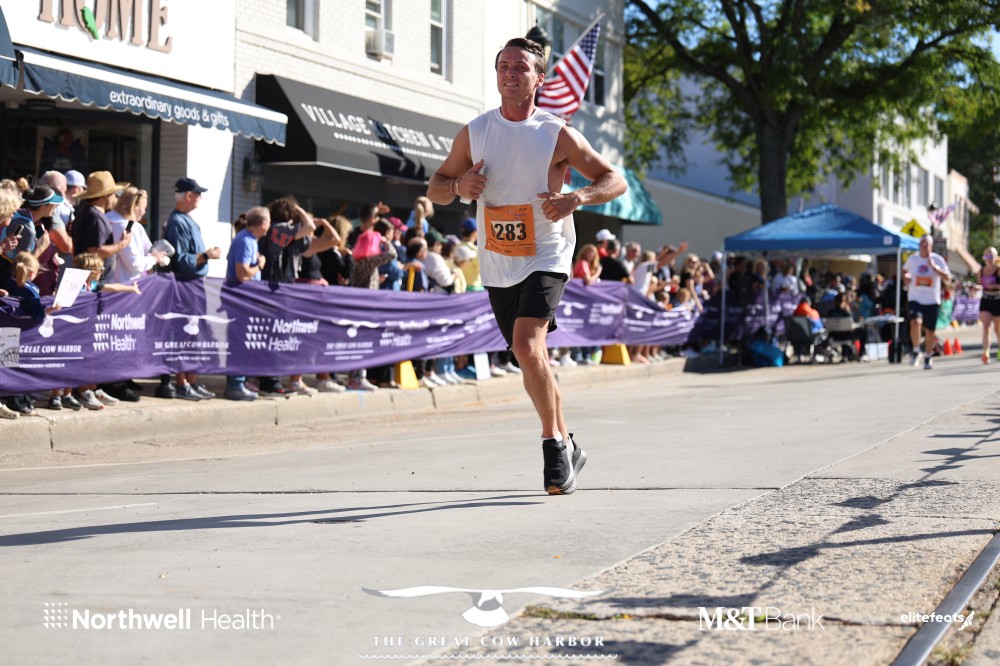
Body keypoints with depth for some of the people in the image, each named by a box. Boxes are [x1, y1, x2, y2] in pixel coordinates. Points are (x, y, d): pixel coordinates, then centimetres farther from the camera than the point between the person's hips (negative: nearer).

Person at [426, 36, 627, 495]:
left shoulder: (558, 135, -7)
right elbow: (435, 188, 10)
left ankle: (555, 443, -9)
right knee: (531, 358, 12)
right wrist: (458, 186, -13)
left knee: (527, 346, -24)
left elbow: (615, 181, -2)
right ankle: (566, 447, 29)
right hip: (497, 266, 5)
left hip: (546, 258, -4)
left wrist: (577, 198, -21)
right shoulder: (474, 133, 3)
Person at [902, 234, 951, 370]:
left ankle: (928, 358, 27)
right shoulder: (912, 259, 4)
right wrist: (905, 278, 3)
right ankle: (915, 351, -8)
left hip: (932, 301, 0)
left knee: (929, 331, 8)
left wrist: (934, 267, -23)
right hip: (915, 299, 0)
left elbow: (947, 278, -11)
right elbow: (905, 270, 25)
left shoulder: (937, 259, -3)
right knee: (915, 322, -26)